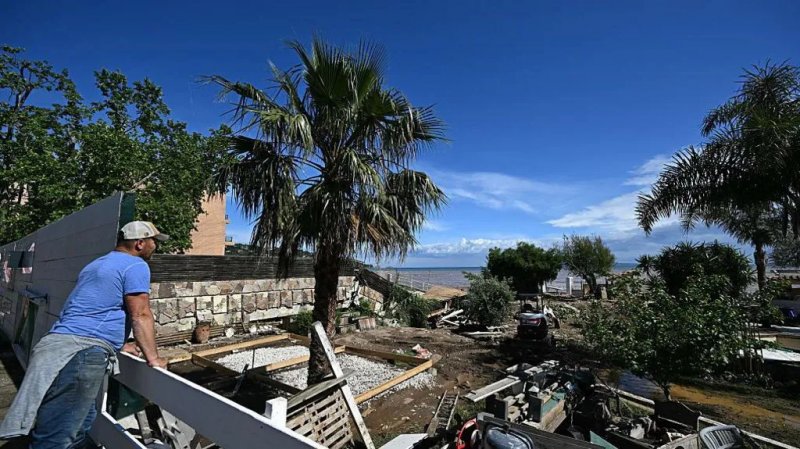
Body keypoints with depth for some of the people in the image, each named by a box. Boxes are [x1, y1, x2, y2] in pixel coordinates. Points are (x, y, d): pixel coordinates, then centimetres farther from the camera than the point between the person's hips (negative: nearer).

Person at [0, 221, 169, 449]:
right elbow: (140, 315, -12)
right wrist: (153, 358, -4)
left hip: (60, 345, 10)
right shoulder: (135, 265, -7)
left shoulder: (96, 264, 23)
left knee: (82, 428, 18)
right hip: (82, 352, -10)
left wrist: (119, 345, 32)